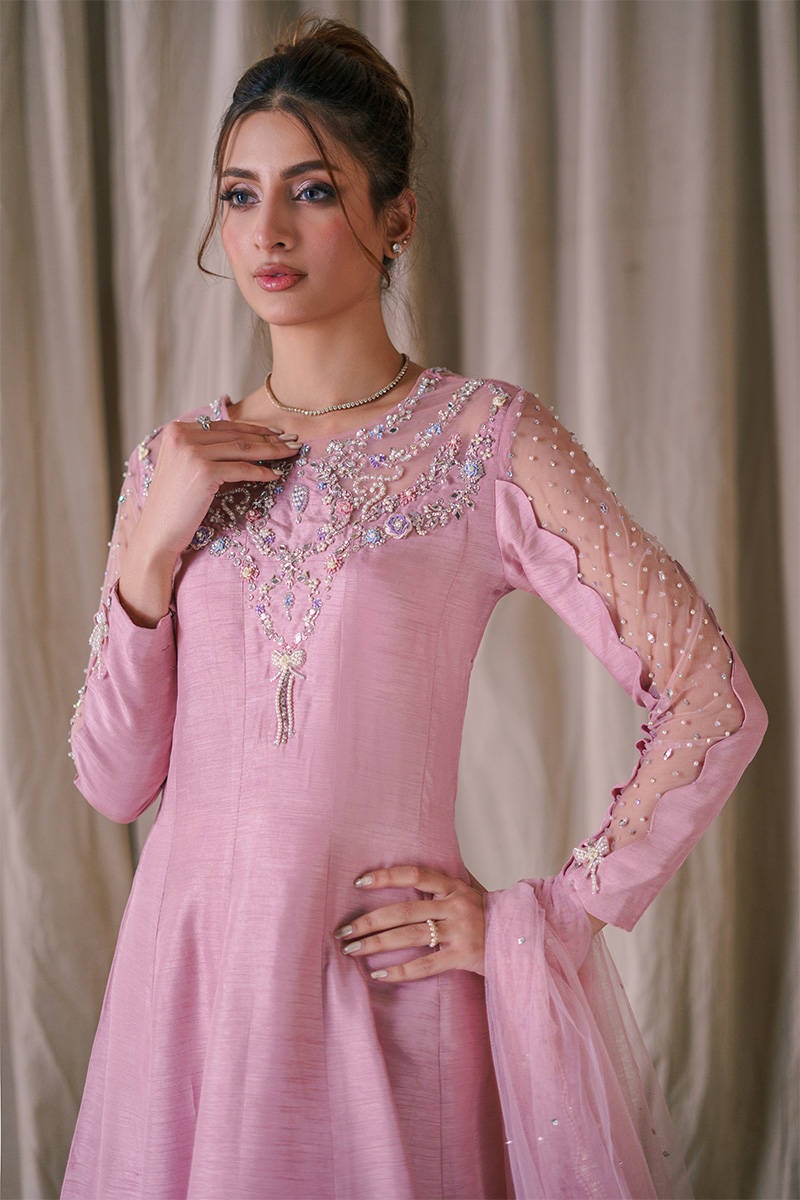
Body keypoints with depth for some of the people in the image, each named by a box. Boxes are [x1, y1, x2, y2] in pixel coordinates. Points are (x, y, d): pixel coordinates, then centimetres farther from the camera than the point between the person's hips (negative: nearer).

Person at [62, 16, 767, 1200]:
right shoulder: (176, 460, 5)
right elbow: (114, 779, 3)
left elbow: (714, 704, -10)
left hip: (385, 978, -3)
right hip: (189, 966, 4)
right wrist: (152, 548, -9)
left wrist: (542, 923, -8)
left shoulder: (487, 441, -7)